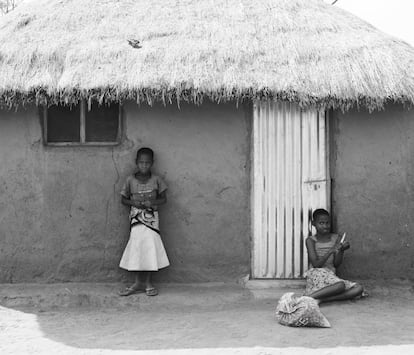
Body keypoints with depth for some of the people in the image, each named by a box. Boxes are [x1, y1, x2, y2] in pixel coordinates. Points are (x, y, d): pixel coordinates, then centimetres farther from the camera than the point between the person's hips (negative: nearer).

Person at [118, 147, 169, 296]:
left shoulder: (156, 180, -1)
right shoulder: (130, 180, 0)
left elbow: (163, 199, 4)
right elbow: (124, 199, 7)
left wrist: (152, 202, -15)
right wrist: (134, 202, -13)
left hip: (151, 217, 0)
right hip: (136, 217, 0)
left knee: (150, 248, -5)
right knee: (136, 248, -2)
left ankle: (148, 283, 6)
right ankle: (138, 283, 7)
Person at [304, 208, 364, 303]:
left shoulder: (335, 238, 10)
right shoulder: (311, 240, 0)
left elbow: (336, 264, 7)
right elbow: (315, 264, -10)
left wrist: (341, 251, -12)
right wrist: (330, 251, -21)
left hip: (331, 275, 6)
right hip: (317, 274, -6)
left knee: (358, 288, -19)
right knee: (340, 285, -35)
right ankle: (310, 297, -33)